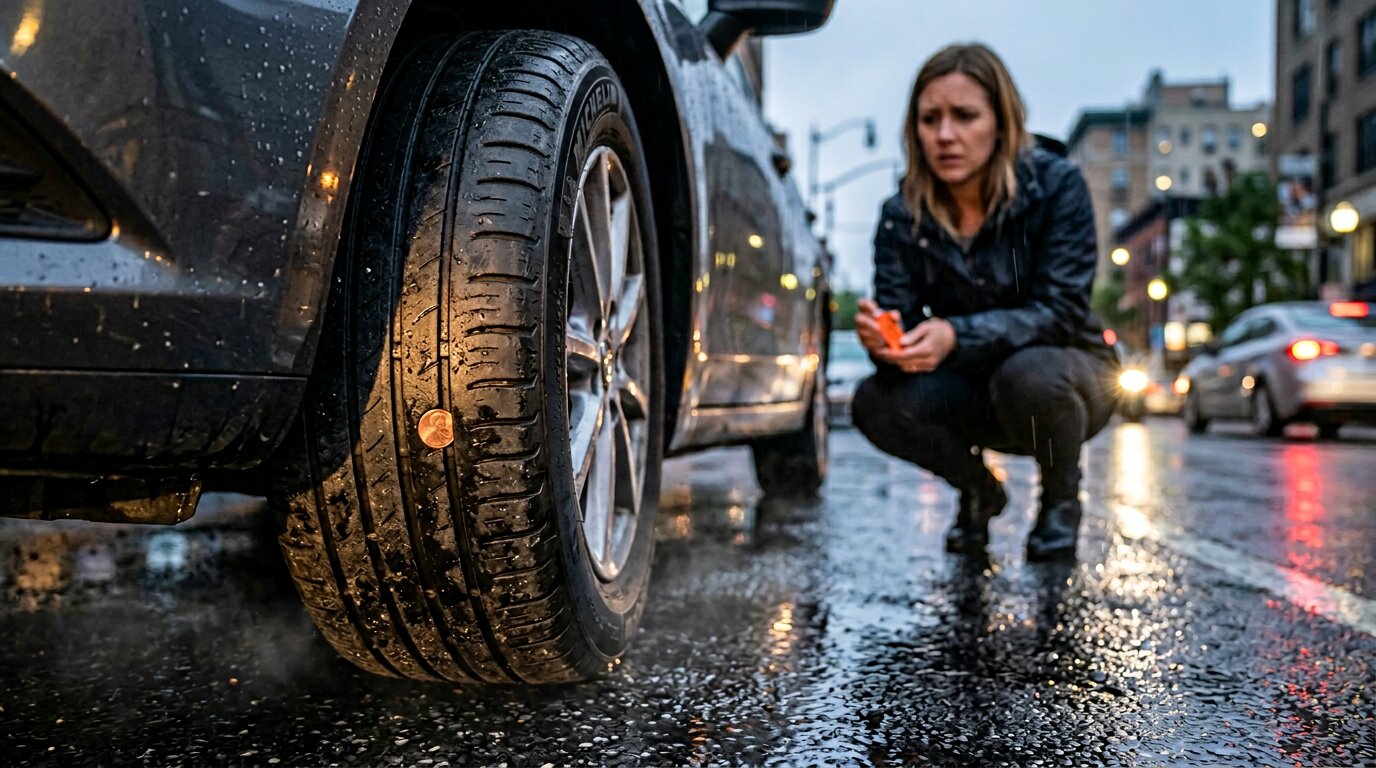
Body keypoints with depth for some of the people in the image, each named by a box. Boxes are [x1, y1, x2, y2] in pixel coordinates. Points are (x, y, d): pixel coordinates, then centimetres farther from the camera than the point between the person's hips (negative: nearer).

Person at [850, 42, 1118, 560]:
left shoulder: (1056, 186, -19)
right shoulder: (903, 215, -10)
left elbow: (1061, 309, -25)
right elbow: (898, 315, -14)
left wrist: (957, 337, -41)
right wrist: (882, 338, -40)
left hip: (1066, 370, -2)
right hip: (972, 390, 3)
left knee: (1027, 374, -37)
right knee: (875, 403, -25)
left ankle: (1061, 497, -3)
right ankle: (977, 489, 6)